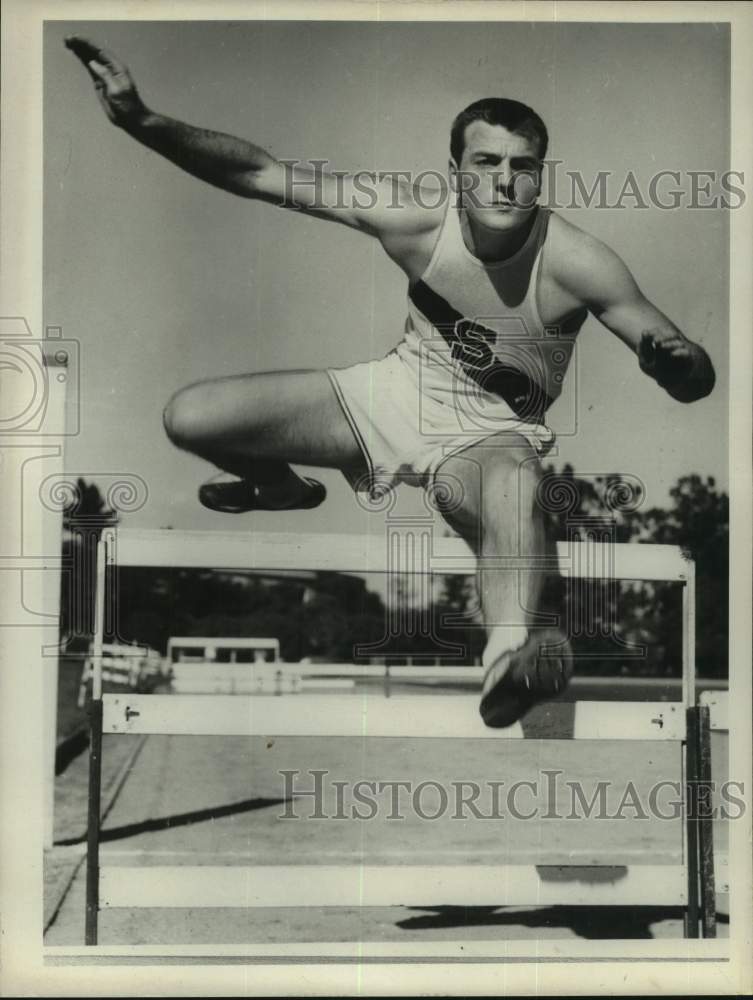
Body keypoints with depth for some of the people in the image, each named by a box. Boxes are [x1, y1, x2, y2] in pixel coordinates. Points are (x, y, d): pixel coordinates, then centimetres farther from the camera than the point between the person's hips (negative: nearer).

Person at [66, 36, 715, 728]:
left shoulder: (574, 262, -24)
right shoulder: (418, 218, -19)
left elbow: (698, 377, -21)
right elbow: (264, 176, -14)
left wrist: (674, 363, -46)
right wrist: (141, 121, -23)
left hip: (489, 436, -3)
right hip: (400, 390, 4)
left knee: (517, 490, -42)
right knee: (190, 420, -7)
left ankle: (508, 660, -67)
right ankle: (284, 488, 27)